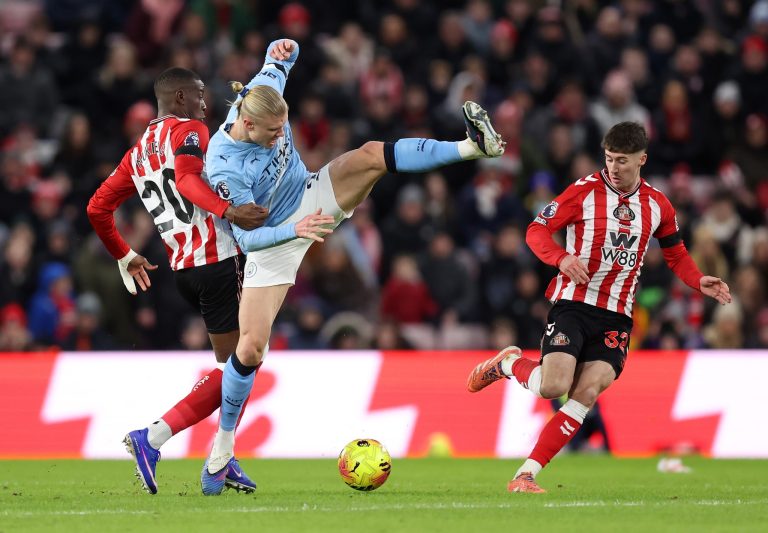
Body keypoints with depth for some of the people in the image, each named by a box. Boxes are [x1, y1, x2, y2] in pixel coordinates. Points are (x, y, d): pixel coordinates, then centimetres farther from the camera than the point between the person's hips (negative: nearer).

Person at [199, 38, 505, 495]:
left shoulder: (264, 96, -17)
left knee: (371, 156, -21)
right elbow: (246, 236, -30)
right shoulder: (223, 167, -32)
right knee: (251, 346, -10)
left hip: (312, 197, 5)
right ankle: (223, 445, 6)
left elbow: (278, 60, 3)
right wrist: (295, 230, -46)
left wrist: (283, 50, -22)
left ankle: (474, 146, -24)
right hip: (273, 241, -5)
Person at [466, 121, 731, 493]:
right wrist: (562, 258, -23)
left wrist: (699, 282, 2)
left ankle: (527, 474, -13)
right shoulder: (585, 190, -4)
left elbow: (676, 255, 22)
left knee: (587, 392, -16)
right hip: (573, 304, -3)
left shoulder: (657, 205, 8)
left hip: (615, 317, 3)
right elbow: (536, 230, -3)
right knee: (553, 387, -20)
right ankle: (508, 363, 14)